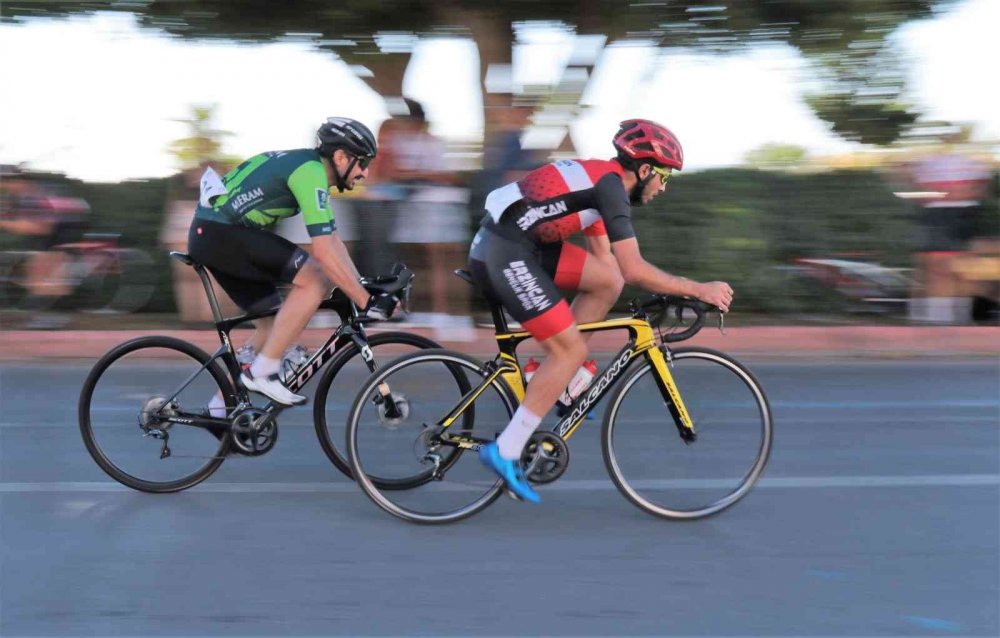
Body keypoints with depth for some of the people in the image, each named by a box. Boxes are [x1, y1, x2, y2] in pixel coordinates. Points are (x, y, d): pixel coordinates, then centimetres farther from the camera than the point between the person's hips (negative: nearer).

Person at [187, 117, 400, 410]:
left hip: (210, 234, 11)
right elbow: (323, 250, -24)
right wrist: (366, 301, -22)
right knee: (316, 279, -17)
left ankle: (223, 406, 20)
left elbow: (332, 239, 21)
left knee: (276, 324, 14)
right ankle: (263, 372, -13)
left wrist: (363, 287, 14)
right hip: (219, 232, -11)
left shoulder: (310, 169, 15)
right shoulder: (310, 172, -16)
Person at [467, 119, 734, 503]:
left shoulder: (599, 178, 18)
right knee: (571, 349, -6)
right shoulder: (611, 185, -12)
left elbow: (607, 261, 24)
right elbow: (633, 269, -18)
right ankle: (505, 452, -4)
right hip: (505, 257, -9)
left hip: (516, 247, 9)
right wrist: (698, 290, -11)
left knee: (608, 282, 8)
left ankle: (565, 384, 14)